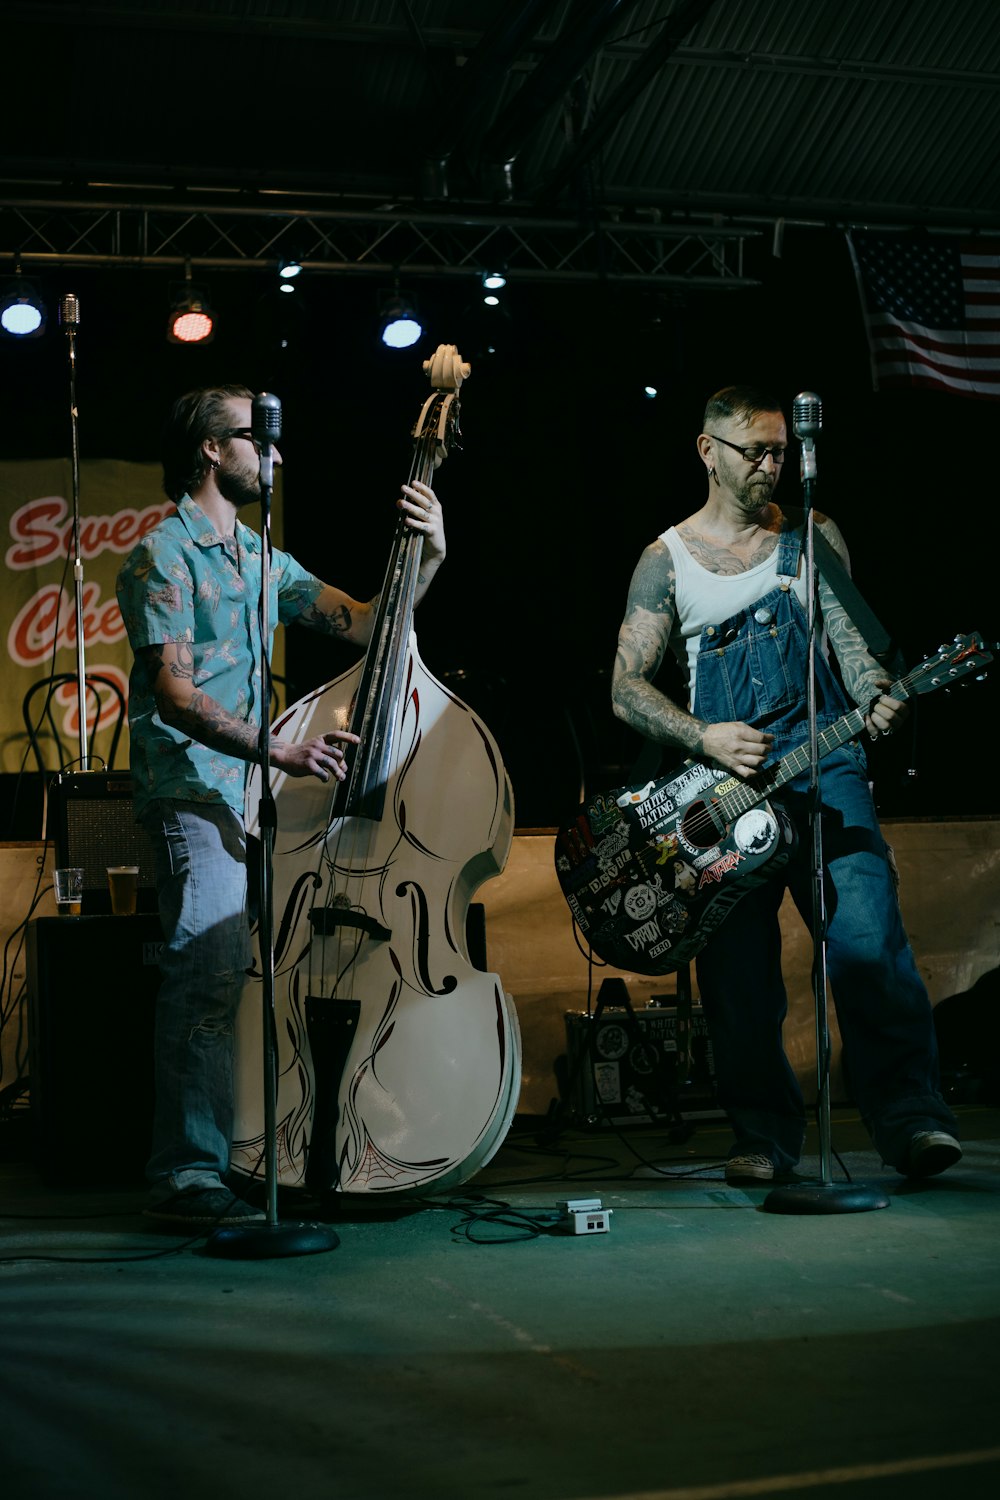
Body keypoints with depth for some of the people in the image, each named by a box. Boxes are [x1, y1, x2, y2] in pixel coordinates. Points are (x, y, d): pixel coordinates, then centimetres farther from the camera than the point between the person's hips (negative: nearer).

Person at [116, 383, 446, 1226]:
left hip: (256, 793, 8)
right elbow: (176, 695, -15)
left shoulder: (260, 559, 20)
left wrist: (427, 557, 3)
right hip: (193, 794, -8)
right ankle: (189, 1177, -11)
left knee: (242, 979, 9)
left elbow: (365, 624, 17)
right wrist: (278, 750, -27)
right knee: (208, 981, -15)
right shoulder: (164, 559, -5)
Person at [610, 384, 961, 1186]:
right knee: (735, 965, -2)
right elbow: (627, 687, 6)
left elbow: (847, 636, 6)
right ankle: (766, 1135, 10)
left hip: (822, 760, 0)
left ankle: (910, 1117, -13)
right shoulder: (667, 559, 10)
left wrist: (876, 697, -16)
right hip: (720, 778, 0)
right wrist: (703, 738, -11)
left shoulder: (814, 536, 13)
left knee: (868, 934, -17)